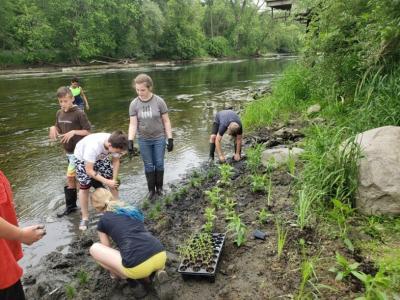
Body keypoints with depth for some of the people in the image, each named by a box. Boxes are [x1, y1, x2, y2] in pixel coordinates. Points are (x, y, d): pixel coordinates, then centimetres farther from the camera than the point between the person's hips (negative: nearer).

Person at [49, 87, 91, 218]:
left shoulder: (79, 114, -14)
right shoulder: (59, 114, 6)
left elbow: (88, 131, -11)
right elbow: (59, 131, 14)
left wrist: (73, 132, -24)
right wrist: (53, 128, -6)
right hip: (68, 150, 6)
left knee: (70, 177, -5)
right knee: (79, 176, 14)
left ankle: (70, 206, 11)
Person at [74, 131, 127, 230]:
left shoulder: (115, 144, -32)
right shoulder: (93, 147, -46)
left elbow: (116, 161, -14)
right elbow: (89, 170, -35)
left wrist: (114, 180, -19)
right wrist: (106, 181, -36)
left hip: (100, 156, 4)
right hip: (82, 157, -4)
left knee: (113, 183, -1)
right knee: (84, 187, -4)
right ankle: (85, 218, 11)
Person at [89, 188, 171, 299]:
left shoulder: (102, 221, 14)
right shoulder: (133, 209, 26)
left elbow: (108, 250, 25)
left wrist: (114, 273, 45)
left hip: (138, 266, -5)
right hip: (161, 256, 5)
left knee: (94, 248, 16)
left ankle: (126, 275, 15)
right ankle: (156, 273, 10)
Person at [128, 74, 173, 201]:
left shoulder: (159, 101, -12)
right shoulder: (134, 104, -8)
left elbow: (166, 121, -6)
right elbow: (133, 124, -7)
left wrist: (170, 139, -8)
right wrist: (130, 141, -16)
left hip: (159, 138, -1)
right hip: (144, 140, 1)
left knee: (159, 163, 9)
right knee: (148, 165, 10)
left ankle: (159, 187, 28)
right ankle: (151, 190, 25)